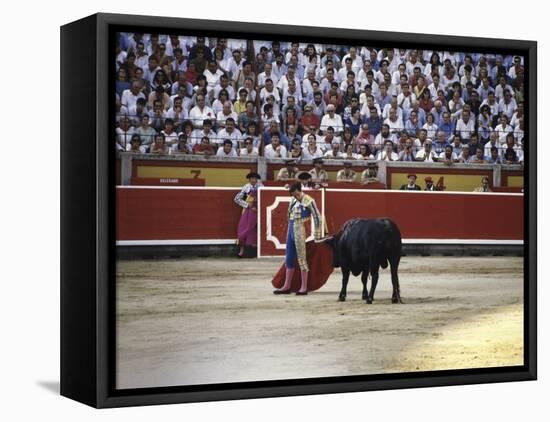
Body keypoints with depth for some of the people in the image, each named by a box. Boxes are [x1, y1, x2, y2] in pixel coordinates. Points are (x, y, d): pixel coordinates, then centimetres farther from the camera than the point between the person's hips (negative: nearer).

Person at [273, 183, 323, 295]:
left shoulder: (308, 201, -12)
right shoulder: (294, 200, 9)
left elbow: (317, 217, -11)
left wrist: (317, 236, -9)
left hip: (300, 231, -8)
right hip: (291, 230, 8)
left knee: (301, 258, -2)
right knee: (289, 259, 11)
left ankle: (304, 288, 5)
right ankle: (287, 287, 19)